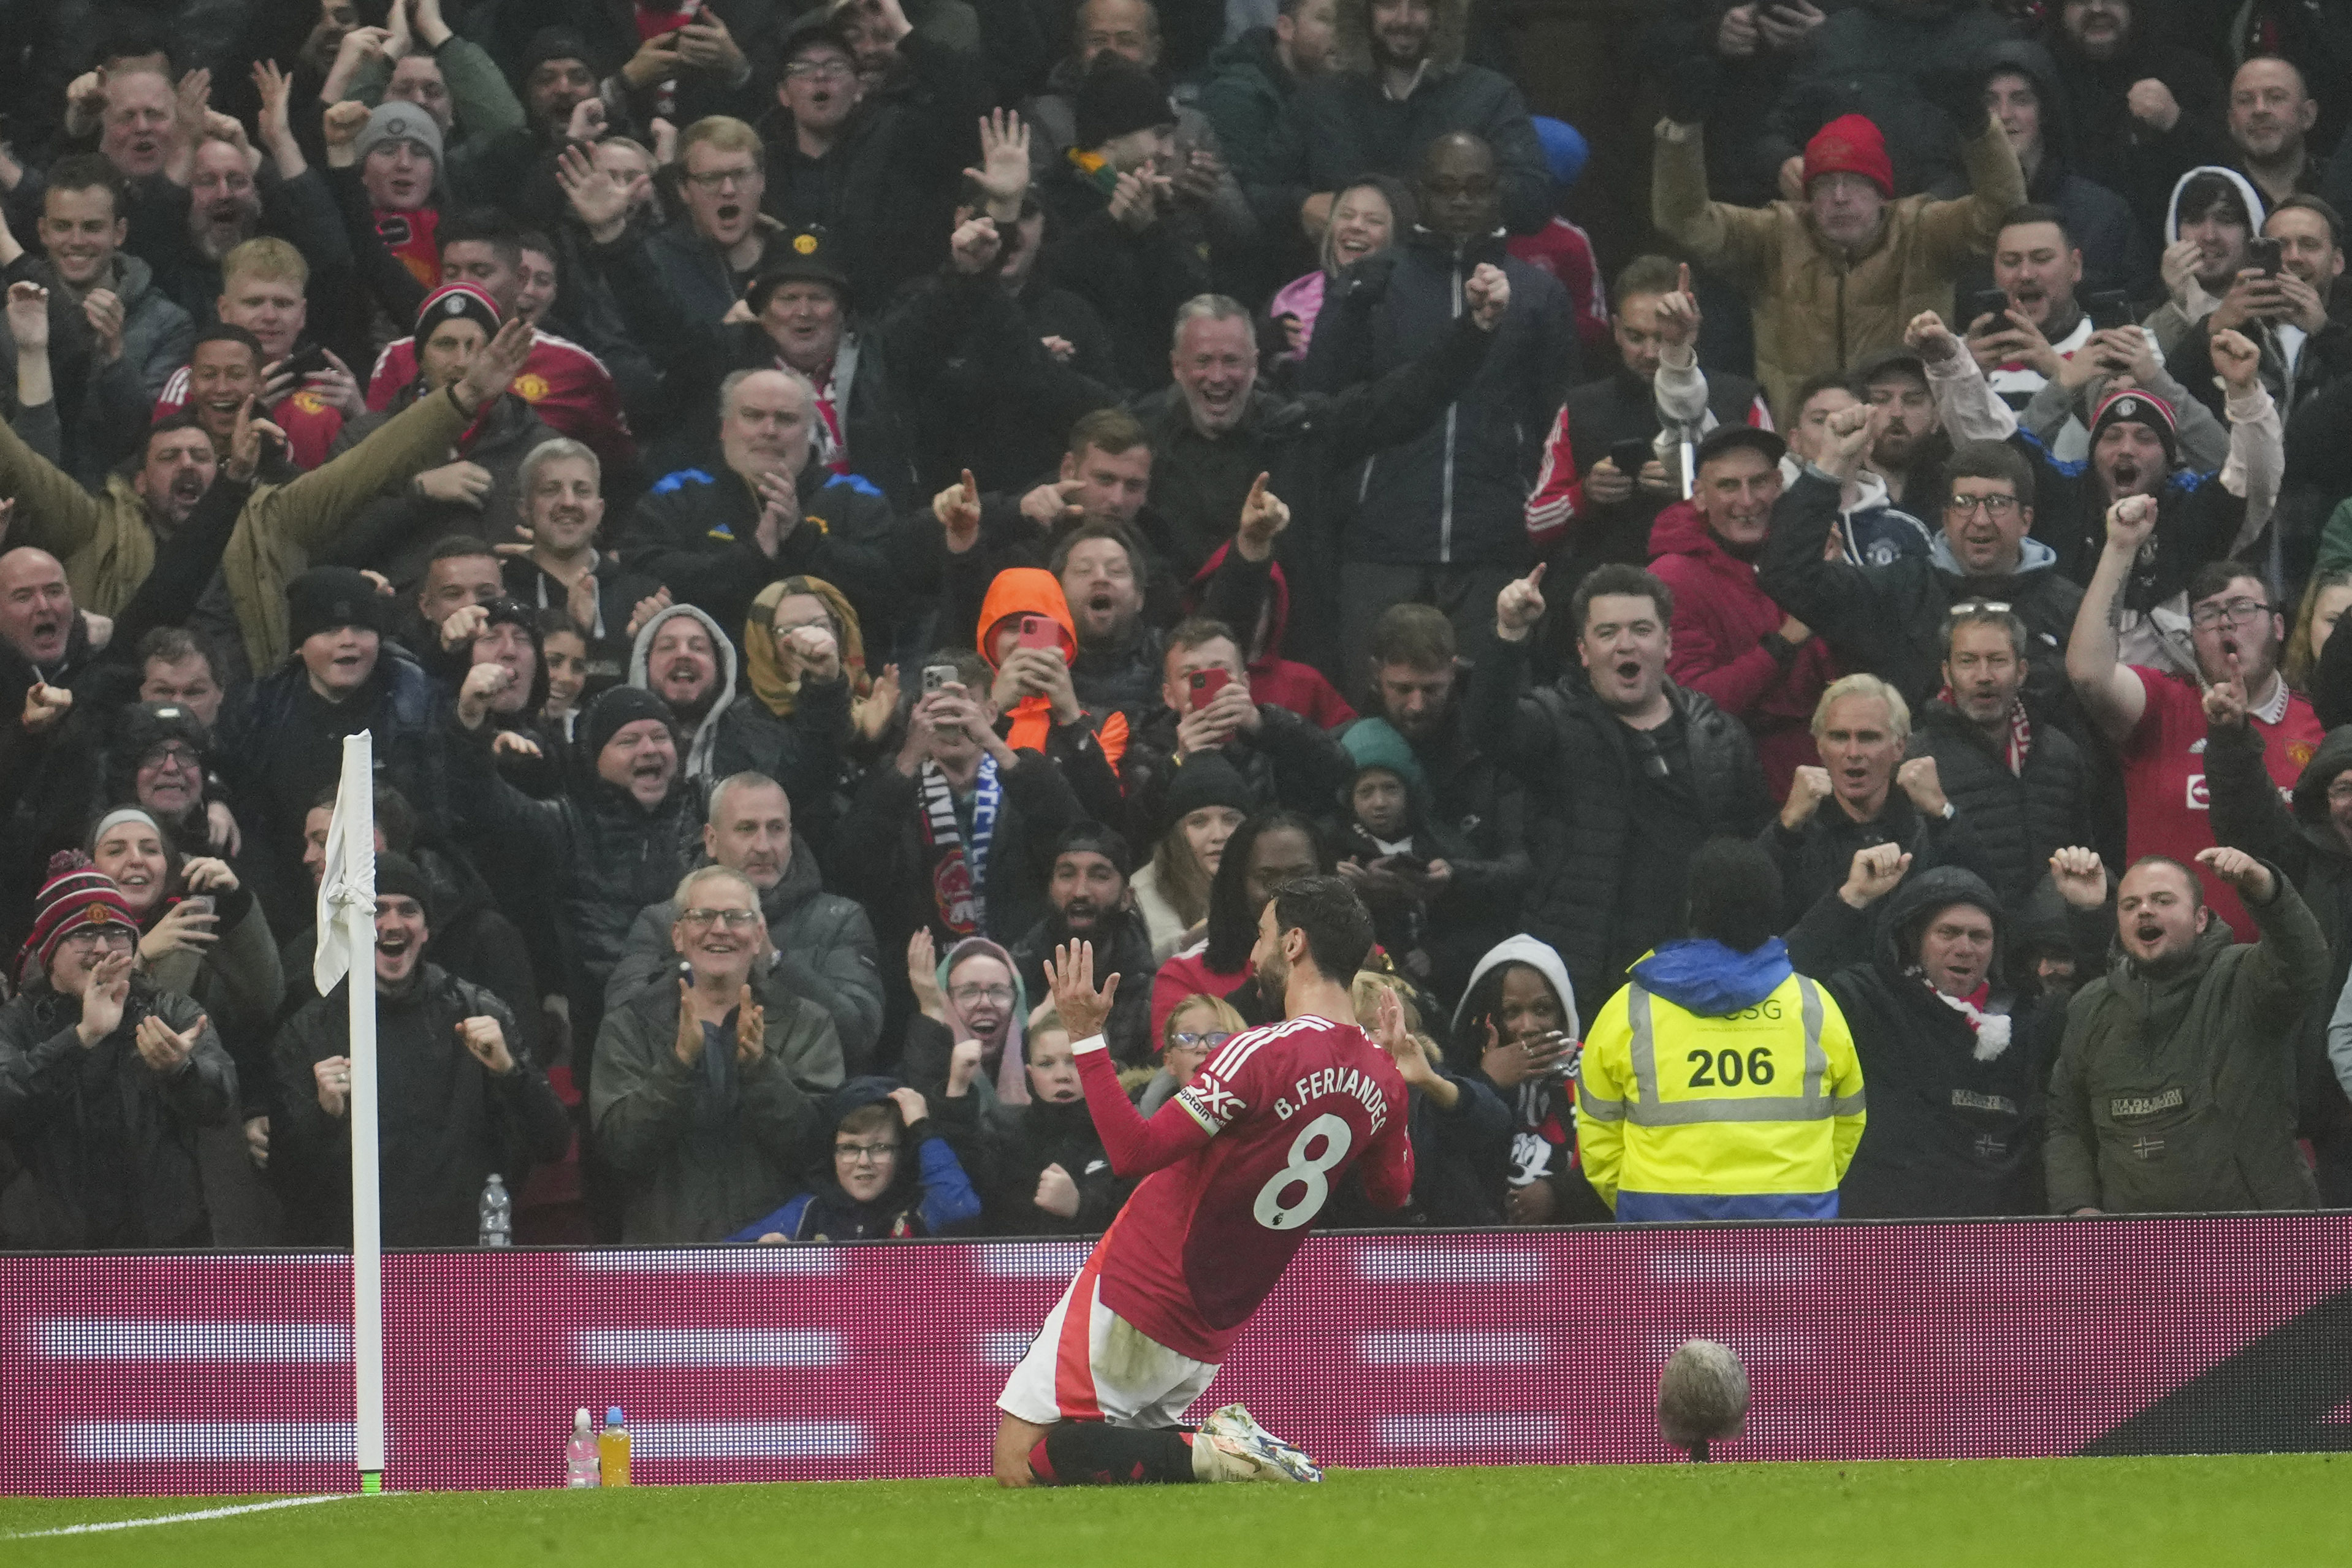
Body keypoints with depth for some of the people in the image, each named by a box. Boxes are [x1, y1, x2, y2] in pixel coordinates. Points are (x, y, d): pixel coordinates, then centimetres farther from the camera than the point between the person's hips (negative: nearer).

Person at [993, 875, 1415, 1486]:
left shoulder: (1265, 1053, -21)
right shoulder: (1380, 1081, 1)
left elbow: (1134, 1153, -26)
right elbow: (1392, 1191, 21)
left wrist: (1086, 1037, -22)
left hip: (1134, 1305, -8)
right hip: (1212, 1334, 8)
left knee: (1021, 1464, -6)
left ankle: (1210, 1454, -17)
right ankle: (1230, 1448, 0)